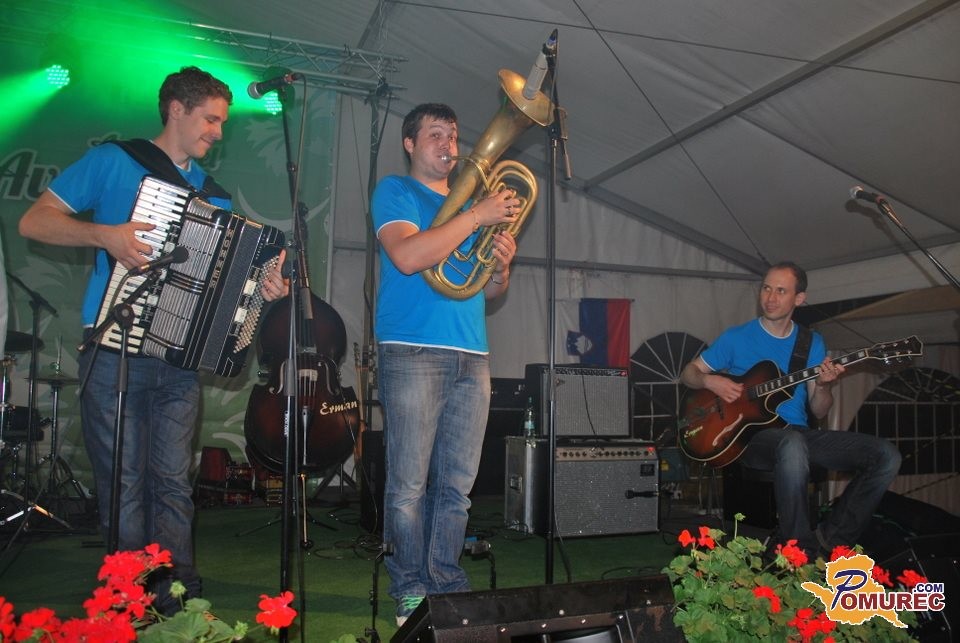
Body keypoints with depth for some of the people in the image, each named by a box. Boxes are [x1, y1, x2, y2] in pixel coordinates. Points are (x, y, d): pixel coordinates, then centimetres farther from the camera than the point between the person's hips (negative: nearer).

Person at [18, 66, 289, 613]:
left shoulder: (213, 196, 18)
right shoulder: (112, 162, 5)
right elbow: (34, 221, 1)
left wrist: (262, 286, -6)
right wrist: (104, 234, -16)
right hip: (115, 347, -3)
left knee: (174, 483, 4)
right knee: (123, 483, 0)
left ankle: (176, 596, 12)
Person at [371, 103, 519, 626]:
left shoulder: (468, 203, 23)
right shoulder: (395, 192, 6)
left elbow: (489, 292, 23)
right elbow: (408, 256, -15)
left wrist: (501, 269, 0)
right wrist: (477, 216, -14)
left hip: (471, 356, 6)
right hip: (413, 352, -6)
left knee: (457, 484, 7)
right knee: (409, 483, -3)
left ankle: (446, 583, 17)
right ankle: (410, 591, 9)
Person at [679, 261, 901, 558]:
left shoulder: (812, 342, 12)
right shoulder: (736, 338, 3)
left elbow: (819, 411, 11)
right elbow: (688, 372, 8)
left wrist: (822, 386, -12)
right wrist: (711, 381, -14)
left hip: (799, 434, 5)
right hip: (752, 434, -5)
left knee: (887, 456, -14)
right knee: (793, 444, -41)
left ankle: (829, 539, -6)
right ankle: (799, 550, -25)